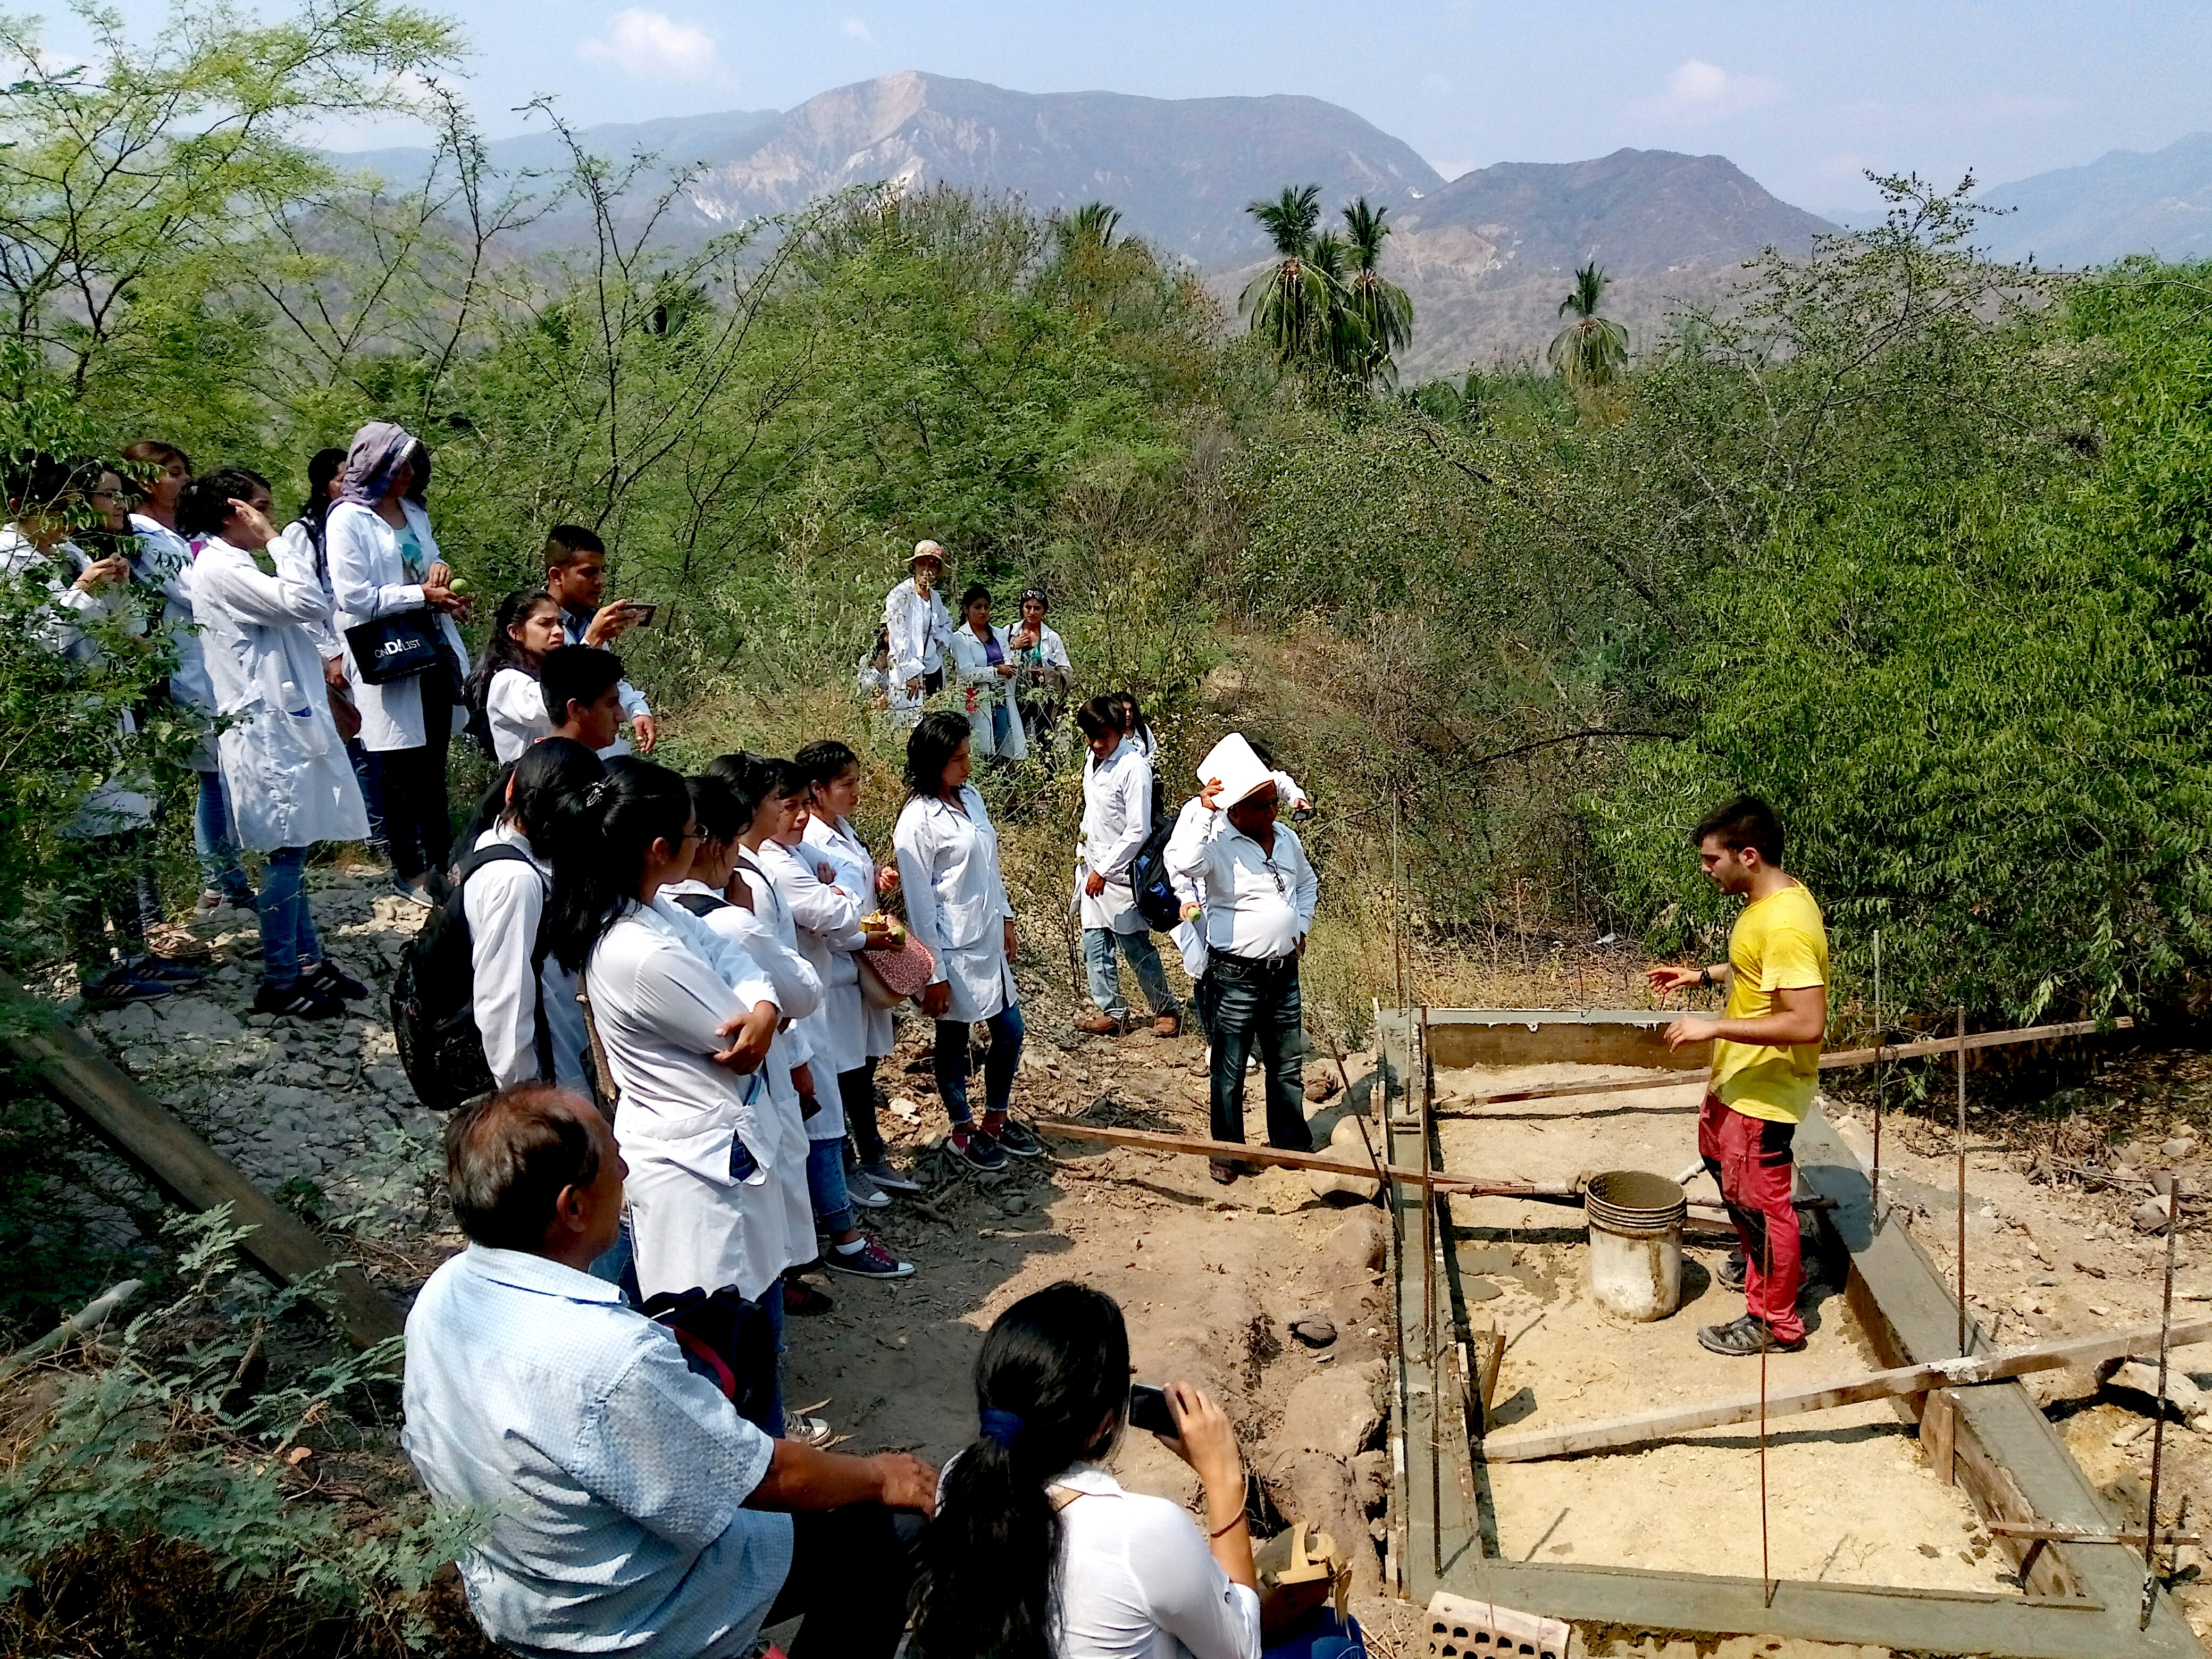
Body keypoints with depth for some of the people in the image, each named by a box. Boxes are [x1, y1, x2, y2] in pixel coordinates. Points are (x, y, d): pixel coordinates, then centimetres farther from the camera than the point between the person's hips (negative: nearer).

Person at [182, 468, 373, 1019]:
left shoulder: (232, 567, 18)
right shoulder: (219, 569, -14)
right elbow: (309, 604, -22)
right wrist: (273, 538, -14)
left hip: (284, 724, 10)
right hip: (267, 730, -10)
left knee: (291, 851, 14)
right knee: (283, 854, -5)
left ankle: (309, 961, 21)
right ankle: (280, 982, 2)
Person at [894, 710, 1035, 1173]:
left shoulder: (971, 797, 4)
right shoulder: (917, 821, -18)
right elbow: (919, 904, -16)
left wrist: (1005, 918, 17)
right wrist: (933, 974, -14)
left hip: (990, 942, 7)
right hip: (953, 949, -7)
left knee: (1010, 1032, 14)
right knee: (953, 1040, 11)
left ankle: (996, 1117, 34)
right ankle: (963, 1130, 29)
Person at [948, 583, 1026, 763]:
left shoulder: (999, 634, 14)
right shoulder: (960, 638, 0)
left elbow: (1010, 665, 7)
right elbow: (967, 672, -10)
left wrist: (1008, 668, -14)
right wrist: (997, 670, -7)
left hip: (1002, 701, 4)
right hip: (977, 704, -4)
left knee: (1006, 753, 0)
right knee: (982, 756, -7)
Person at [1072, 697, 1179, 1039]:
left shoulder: (1133, 768, -19)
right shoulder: (1092, 759, 7)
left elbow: (1138, 831, -20)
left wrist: (1104, 870, -17)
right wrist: (1083, 855, 17)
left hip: (1120, 873, -8)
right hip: (1093, 869, 8)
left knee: (1136, 947, 1)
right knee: (1095, 945, 9)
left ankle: (1166, 1009, 17)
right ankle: (1113, 1012, 20)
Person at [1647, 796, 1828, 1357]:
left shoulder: (1785, 925, -31)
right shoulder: (1771, 898, 1)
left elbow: (1807, 1022, -34)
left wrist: (1715, 1027, -31)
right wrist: (1703, 975, 10)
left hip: (1765, 1091, -10)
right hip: (1738, 1076, 11)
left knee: (1759, 1199, 5)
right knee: (1719, 1156, 29)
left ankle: (1775, 1322, 23)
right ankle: (1758, 1257, 50)